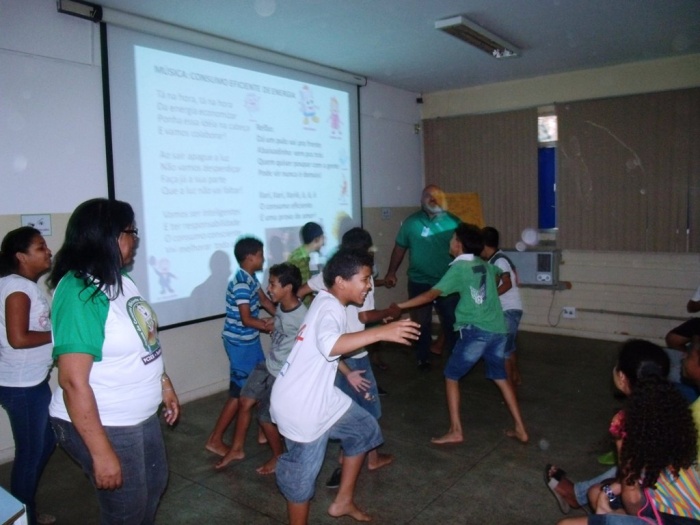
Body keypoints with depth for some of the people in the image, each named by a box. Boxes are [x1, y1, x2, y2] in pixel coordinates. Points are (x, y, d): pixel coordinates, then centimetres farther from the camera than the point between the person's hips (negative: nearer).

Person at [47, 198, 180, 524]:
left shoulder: (119, 280, 0)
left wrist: (164, 384, 17)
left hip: (141, 416, 9)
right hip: (102, 425, -9)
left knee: (155, 483, 27)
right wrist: (101, 453, -26)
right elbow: (73, 382, -29)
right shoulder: (79, 294, -27)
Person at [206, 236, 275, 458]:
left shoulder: (251, 278, 5)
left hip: (250, 340, 10)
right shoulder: (241, 284, -25)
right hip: (241, 343, -10)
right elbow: (247, 320, -26)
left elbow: (264, 300, 12)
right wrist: (272, 326, -14)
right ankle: (215, 440, 7)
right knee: (240, 392, -3)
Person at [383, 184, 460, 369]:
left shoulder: (453, 222, 0)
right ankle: (423, 358, 26)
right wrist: (391, 272, 1)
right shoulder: (411, 222, 0)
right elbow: (400, 248, 4)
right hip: (419, 282, 0)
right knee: (421, 323, 11)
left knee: (451, 321, 8)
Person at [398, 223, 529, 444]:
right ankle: (520, 429, 24)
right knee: (500, 377, 22)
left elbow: (431, 295, -14)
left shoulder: (459, 268, -6)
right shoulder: (486, 265, 15)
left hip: (476, 331, -7)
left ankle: (456, 431, 7)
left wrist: (400, 306, -12)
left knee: (451, 376, 7)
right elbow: (498, 273, 40)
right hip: (498, 330, 7)